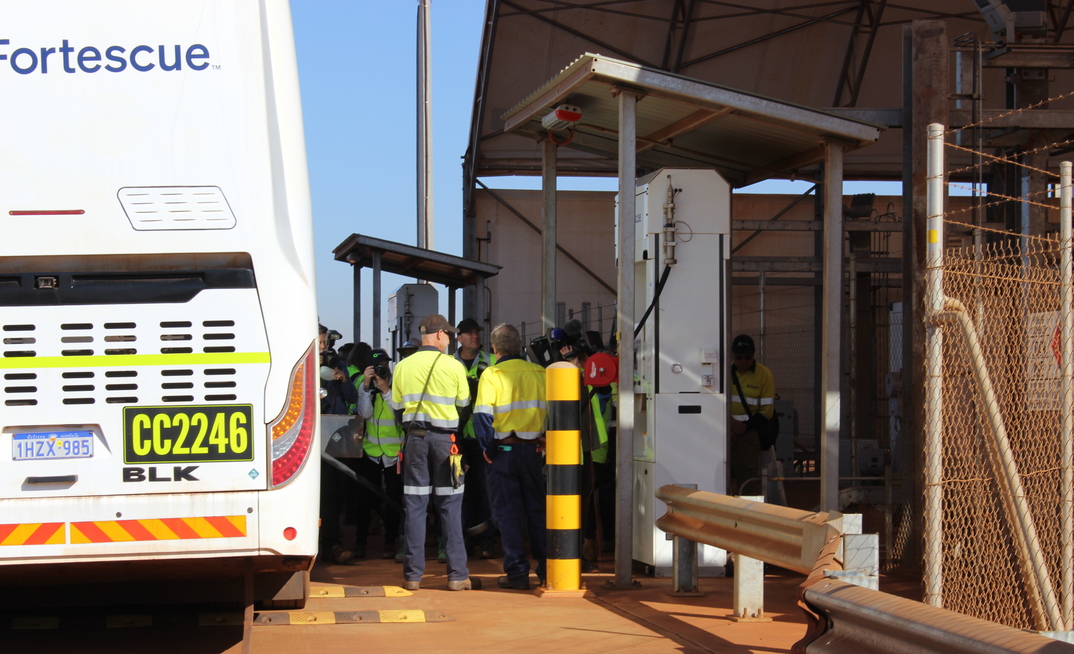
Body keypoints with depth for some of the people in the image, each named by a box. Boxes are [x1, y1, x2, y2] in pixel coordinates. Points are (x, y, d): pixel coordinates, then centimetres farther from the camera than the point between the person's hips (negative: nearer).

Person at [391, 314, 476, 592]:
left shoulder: (403, 367, 3)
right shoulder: (453, 366, -3)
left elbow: (396, 406, 7)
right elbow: (464, 406, 3)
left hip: (414, 437, 2)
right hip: (445, 438, -2)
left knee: (414, 505, 5)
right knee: (450, 506, 2)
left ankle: (413, 574, 6)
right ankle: (457, 574, 2)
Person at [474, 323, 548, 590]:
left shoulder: (492, 374, -9)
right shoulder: (539, 373, 3)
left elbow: (483, 417, -15)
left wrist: (488, 449, -6)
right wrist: (544, 444, 7)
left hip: (504, 450, -3)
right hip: (534, 450, 3)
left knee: (507, 511, 4)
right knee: (537, 509, 12)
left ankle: (517, 572, 2)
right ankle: (547, 570, 13)